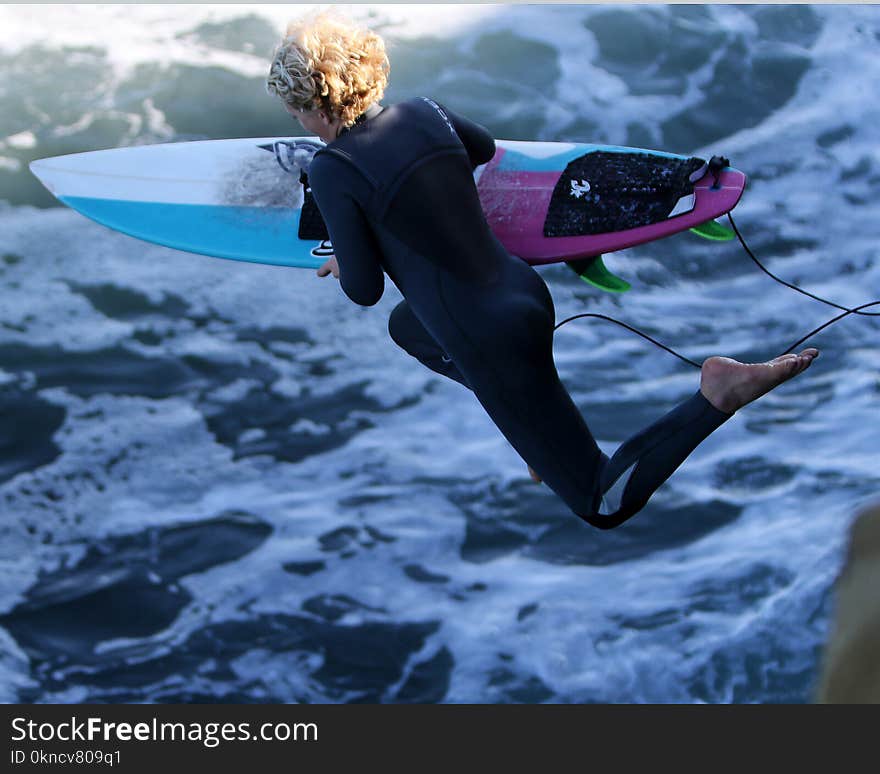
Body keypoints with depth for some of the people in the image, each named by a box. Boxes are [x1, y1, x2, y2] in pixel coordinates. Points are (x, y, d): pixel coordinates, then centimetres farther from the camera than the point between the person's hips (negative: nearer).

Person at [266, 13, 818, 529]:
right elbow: (484, 147, 28)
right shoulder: (421, 113, 5)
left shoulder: (332, 171, -15)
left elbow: (364, 291, -11)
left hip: (496, 341, -8)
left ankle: (717, 395, -16)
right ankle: (533, 424, 22)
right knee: (406, 327, 39)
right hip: (524, 291, 8)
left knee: (605, 506, 3)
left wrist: (344, 266, 11)